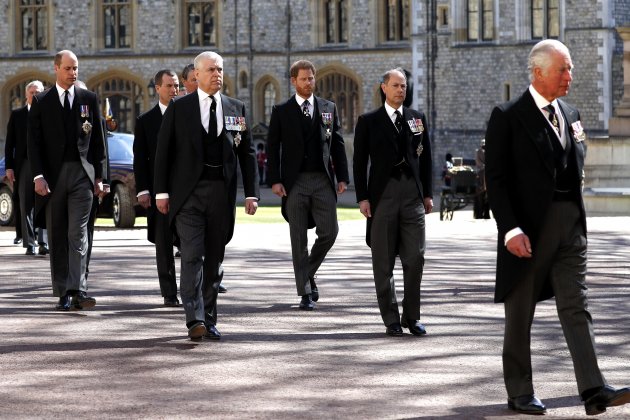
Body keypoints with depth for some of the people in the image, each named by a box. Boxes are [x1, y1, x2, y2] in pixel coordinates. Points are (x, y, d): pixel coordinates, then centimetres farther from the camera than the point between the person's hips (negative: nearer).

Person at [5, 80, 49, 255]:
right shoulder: (17, 114, 9)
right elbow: (10, 143, 8)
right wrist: (9, 167, 0)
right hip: (24, 164, 1)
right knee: (25, 206, 2)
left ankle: (43, 242, -2)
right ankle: (29, 244, 5)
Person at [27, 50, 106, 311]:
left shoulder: (89, 99, 9)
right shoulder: (41, 102, 6)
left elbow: (97, 140, 10)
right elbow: (34, 142, 2)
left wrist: (98, 176, 6)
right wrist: (38, 176, -8)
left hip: (82, 174, 0)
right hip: (53, 176, 1)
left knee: (77, 234, -11)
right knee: (57, 238, 4)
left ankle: (77, 290, -18)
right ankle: (63, 293, 9)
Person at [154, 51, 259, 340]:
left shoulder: (236, 109, 10)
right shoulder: (179, 108, 3)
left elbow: (247, 153, 11)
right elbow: (163, 151, 2)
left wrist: (251, 193, 3)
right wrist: (161, 191, -4)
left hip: (222, 191, 3)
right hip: (189, 191, -3)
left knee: (214, 259, 7)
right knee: (193, 255, -12)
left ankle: (209, 319, 15)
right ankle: (195, 319, -17)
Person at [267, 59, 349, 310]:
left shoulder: (328, 108, 10)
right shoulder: (281, 111, 4)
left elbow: (337, 145, 10)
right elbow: (272, 147, 2)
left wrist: (342, 177, 3)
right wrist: (274, 180, -8)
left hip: (323, 179, 2)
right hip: (295, 182, -2)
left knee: (329, 232, -5)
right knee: (299, 240, 0)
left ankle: (308, 273, 20)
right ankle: (306, 292, 5)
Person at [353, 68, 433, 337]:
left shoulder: (417, 119, 12)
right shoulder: (369, 121, 4)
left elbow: (426, 158, 13)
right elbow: (360, 162, 2)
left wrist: (428, 193, 7)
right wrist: (362, 198, -5)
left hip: (413, 194, 2)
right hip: (383, 194, -2)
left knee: (415, 259, -1)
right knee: (383, 262, 1)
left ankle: (412, 316, 9)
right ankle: (391, 319, 8)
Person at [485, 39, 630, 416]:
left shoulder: (571, 115, 13)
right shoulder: (508, 117, -7)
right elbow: (496, 177, -11)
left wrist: (575, 211, 11)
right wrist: (510, 228, -18)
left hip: (570, 225, 5)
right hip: (528, 228, -5)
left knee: (576, 306, -3)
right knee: (521, 311, 6)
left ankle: (594, 391, -9)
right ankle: (520, 392, 15)